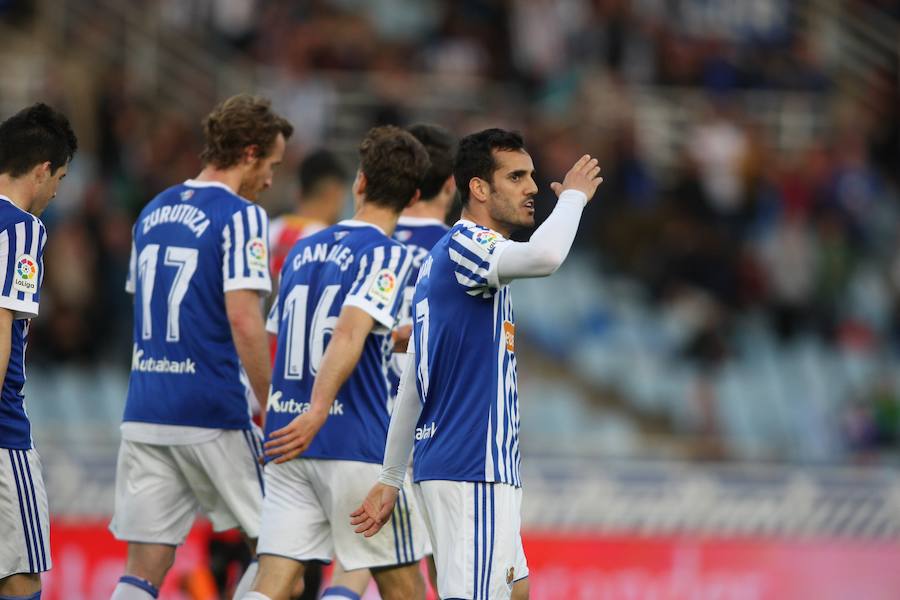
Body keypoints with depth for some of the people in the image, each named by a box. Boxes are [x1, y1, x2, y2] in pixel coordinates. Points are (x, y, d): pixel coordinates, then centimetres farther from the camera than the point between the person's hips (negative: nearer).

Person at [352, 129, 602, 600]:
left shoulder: (441, 259, 19)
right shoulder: (465, 245, -12)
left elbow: (411, 384, 21)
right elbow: (545, 256, -34)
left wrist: (390, 479, 23)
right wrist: (574, 195, -14)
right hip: (472, 471, -11)